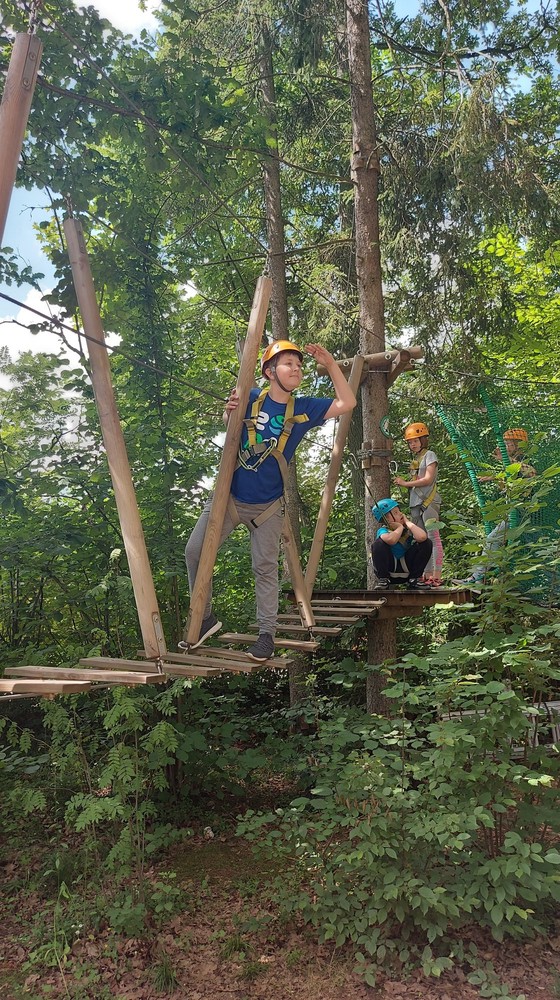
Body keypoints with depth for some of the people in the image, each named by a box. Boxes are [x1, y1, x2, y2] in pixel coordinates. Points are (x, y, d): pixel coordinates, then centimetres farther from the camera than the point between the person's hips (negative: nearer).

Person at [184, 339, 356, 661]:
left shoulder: (303, 409, -1)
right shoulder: (251, 399, -3)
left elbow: (347, 403, -5)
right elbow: (229, 426, 15)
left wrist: (330, 364, -11)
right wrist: (230, 411, -9)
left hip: (268, 506, -1)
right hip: (229, 497, 1)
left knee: (266, 567, 3)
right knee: (195, 550, -4)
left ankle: (267, 632, 16)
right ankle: (205, 617, 13)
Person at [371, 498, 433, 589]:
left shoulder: (409, 526, -2)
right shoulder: (383, 530, -11)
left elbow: (422, 537, -28)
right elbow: (391, 540, -39)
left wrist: (407, 522, -14)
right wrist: (400, 527, -17)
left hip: (407, 567, 3)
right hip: (389, 568, -3)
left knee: (427, 543, -13)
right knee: (379, 543, -28)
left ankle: (414, 579, -2)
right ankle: (383, 580, -11)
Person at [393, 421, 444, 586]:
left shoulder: (429, 455, 0)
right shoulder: (415, 459, 22)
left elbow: (428, 479, -10)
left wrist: (406, 483, -6)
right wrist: (403, 483, 1)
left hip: (429, 501, -8)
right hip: (415, 504, 8)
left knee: (433, 537, -12)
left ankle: (437, 577, -16)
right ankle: (427, 576, 5)